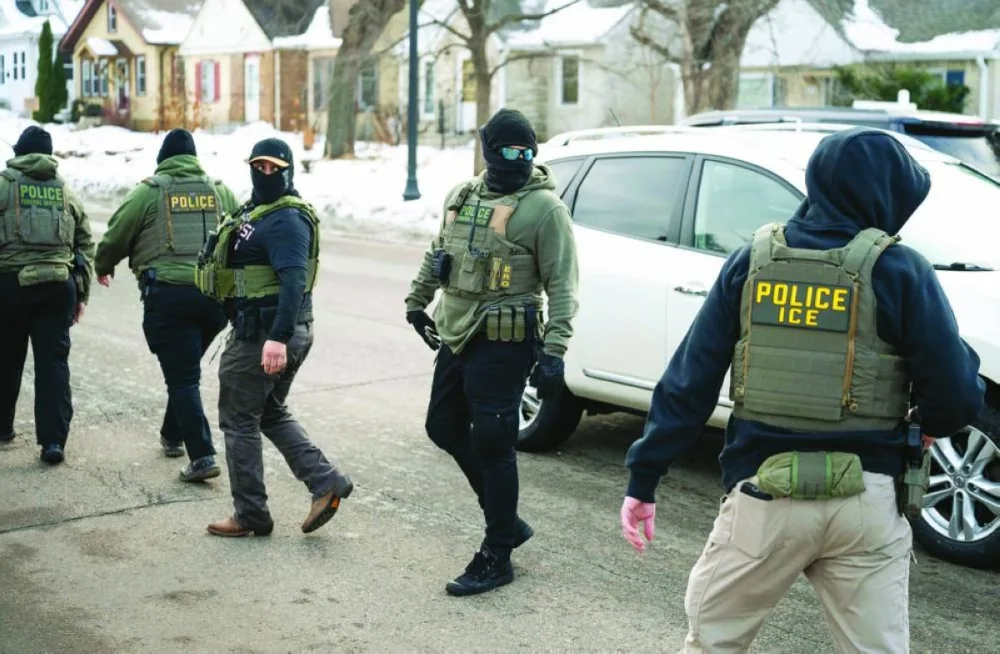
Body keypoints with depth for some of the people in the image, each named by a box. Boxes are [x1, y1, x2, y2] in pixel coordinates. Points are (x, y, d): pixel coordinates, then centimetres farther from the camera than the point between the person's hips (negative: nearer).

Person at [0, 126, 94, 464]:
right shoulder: (66, 192, 12)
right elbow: (86, 246, 12)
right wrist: (82, 294, 16)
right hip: (59, 284, 2)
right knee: (54, 361, 1)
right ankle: (53, 440, -6)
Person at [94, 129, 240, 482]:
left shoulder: (149, 191, 1)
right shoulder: (220, 191, 12)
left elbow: (116, 235, 5)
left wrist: (103, 268, 25)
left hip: (168, 294, -4)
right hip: (216, 295, 4)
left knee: (182, 377, -2)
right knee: (185, 369, 23)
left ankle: (202, 456, -11)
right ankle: (173, 435, 36)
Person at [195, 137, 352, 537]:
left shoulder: (286, 219, -17)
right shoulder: (257, 210, 16)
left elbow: (294, 281, -28)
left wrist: (278, 338, -36)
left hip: (264, 336, -11)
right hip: (269, 332, 11)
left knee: (239, 421, 1)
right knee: (272, 414, 20)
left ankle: (250, 516, 11)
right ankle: (326, 482, 13)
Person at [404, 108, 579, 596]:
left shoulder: (544, 208, -11)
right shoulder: (463, 195, 10)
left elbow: (562, 286, -13)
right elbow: (438, 253, 25)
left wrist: (553, 353, -20)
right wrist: (417, 301, 28)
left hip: (502, 345, -8)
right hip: (455, 336, 8)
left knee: (492, 444, -4)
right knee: (444, 428, 15)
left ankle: (496, 557, 10)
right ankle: (506, 520, 30)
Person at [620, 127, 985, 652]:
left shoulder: (752, 262, 1)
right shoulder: (899, 272, -5)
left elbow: (689, 379, 0)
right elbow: (958, 398, -8)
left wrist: (644, 477, 5)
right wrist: (926, 423, 16)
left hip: (764, 494, 1)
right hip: (866, 500, -1)